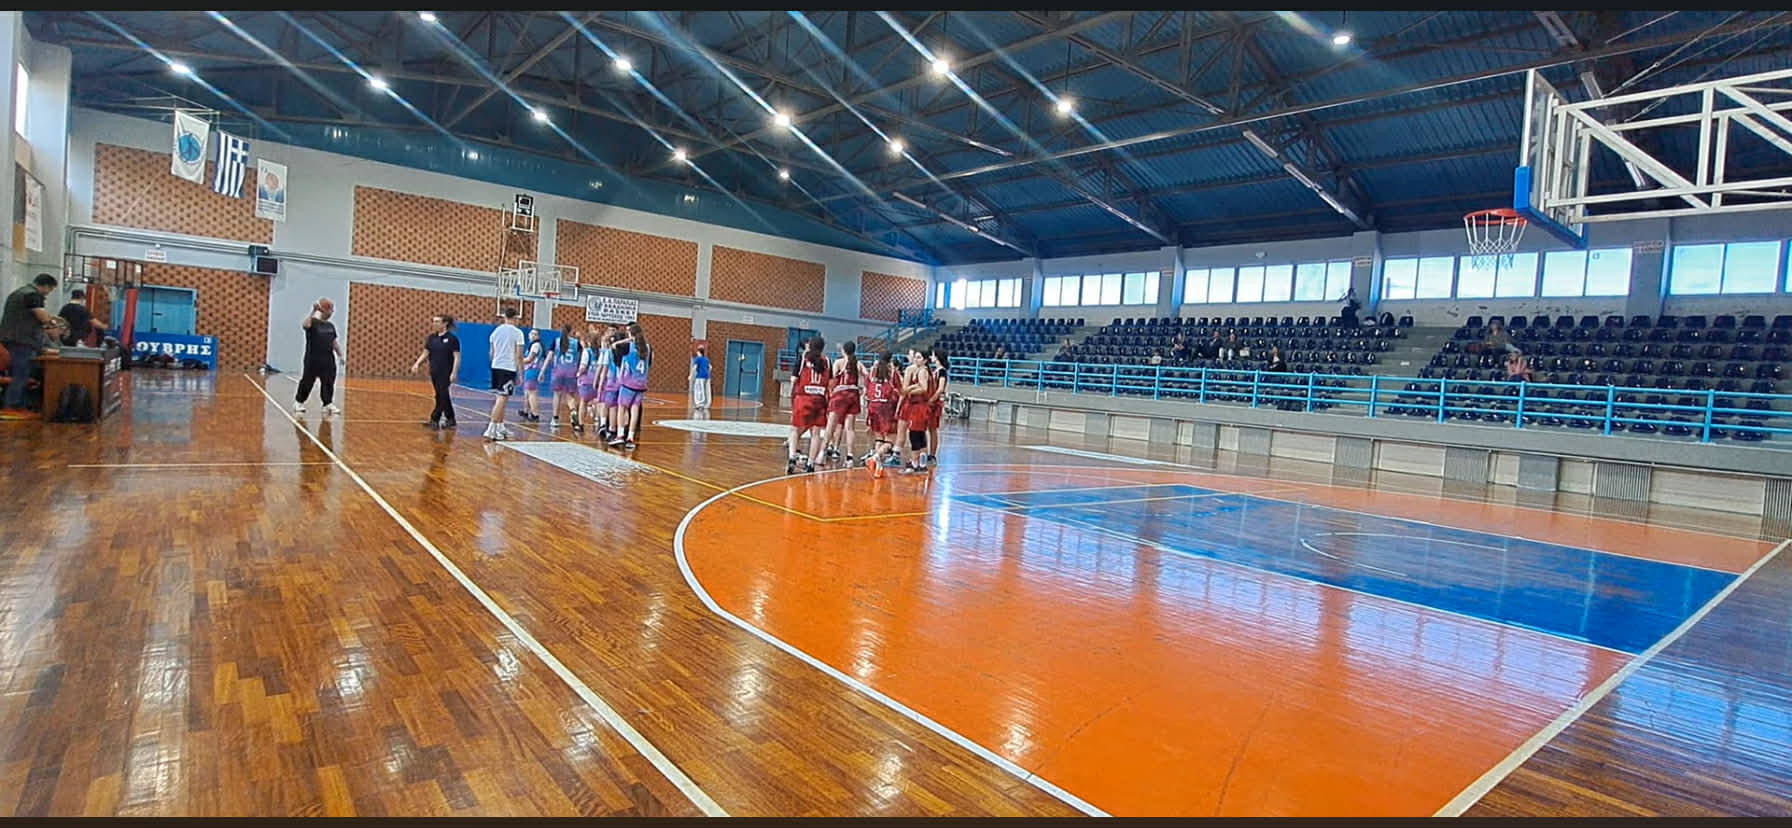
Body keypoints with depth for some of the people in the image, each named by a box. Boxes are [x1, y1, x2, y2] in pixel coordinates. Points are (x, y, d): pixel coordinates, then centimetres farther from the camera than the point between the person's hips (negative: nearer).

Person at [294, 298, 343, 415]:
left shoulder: (330, 326, 14)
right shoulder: (313, 322, -5)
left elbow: (335, 342, 19)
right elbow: (304, 325, -30)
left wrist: (340, 355, 13)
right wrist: (312, 312, -38)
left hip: (328, 359, 5)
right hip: (313, 359, -5)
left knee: (329, 382, 2)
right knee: (307, 381, 3)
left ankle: (328, 404, 5)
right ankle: (299, 402, 17)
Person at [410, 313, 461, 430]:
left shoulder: (452, 338, -7)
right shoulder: (432, 338, 9)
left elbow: (457, 357, -10)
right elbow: (425, 353, 11)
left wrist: (454, 372, -17)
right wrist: (417, 364, -6)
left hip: (446, 373, -6)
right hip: (434, 372, 6)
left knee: (441, 396, -8)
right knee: (443, 396, 10)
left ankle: (434, 419, -4)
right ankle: (450, 420, 17)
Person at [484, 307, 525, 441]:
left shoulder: (496, 331, 10)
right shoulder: (517, 332, -7)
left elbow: (491, 353, 15)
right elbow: (519, 355, -8)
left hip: (496, 366, 6)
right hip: (509, 368, -6)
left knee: (501, 398, 18)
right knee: (502, 398, -7)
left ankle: (500, 427, 26)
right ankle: (491, 429, -14)